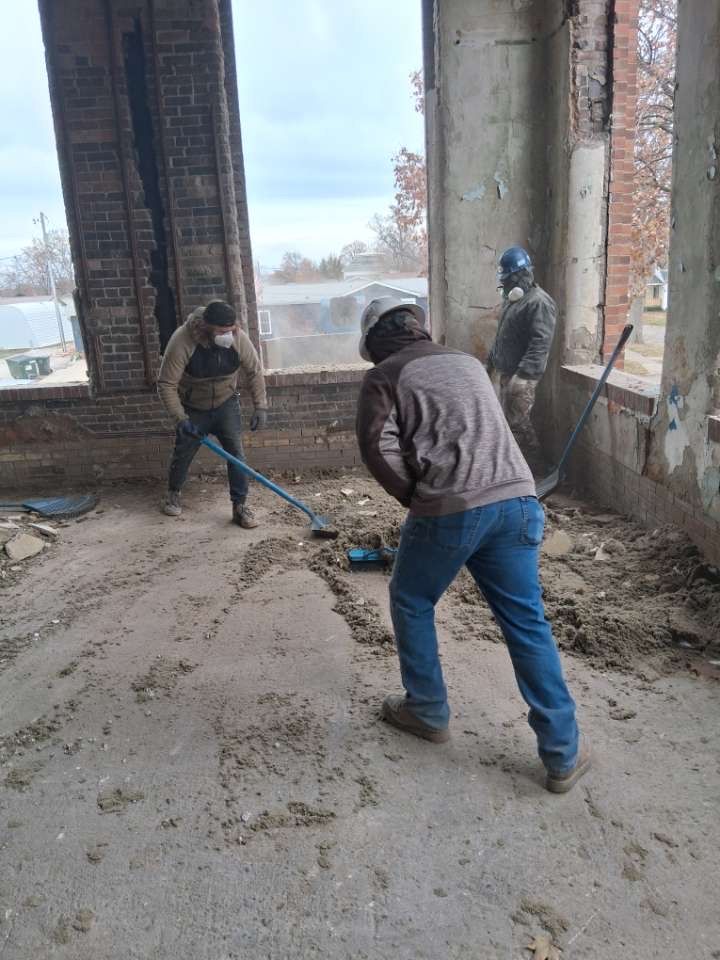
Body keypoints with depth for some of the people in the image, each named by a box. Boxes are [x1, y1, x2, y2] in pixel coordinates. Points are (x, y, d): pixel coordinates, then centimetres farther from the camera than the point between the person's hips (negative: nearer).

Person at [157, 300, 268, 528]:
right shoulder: (182, 341, -32)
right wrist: (180, 419, -29)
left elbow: (255, 372, -9)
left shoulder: (238, 338, -24)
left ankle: (240, 506, 2)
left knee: (236, 453, -8)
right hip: (192, 409, -1)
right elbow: (166, 384, -25)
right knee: (183, 454, 11)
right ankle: (173, 493, 38)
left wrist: (260, 407, -14)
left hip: (226, 405, 1)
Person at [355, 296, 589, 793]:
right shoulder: (468, 361, 24)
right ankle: (563, 754, 16)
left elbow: (378, 446, -7)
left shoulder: (384, 376, 7)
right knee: (527, 622, 11)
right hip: (517, 499, 5)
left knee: (412, 604, 21)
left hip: (450, 510, -4)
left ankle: (429, 712, 32)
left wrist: (414, 496, 6)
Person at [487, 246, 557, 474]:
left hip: (520, 376, -9)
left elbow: (540, 343, -24)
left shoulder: (539, 302, -16)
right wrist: (491, 361, 24)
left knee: (518, 423, -7)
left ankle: (537, 470, 6)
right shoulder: (512, 298, 15)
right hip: (502, 372, 9)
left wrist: (523, 375, -30)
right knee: (503, 420, 13)